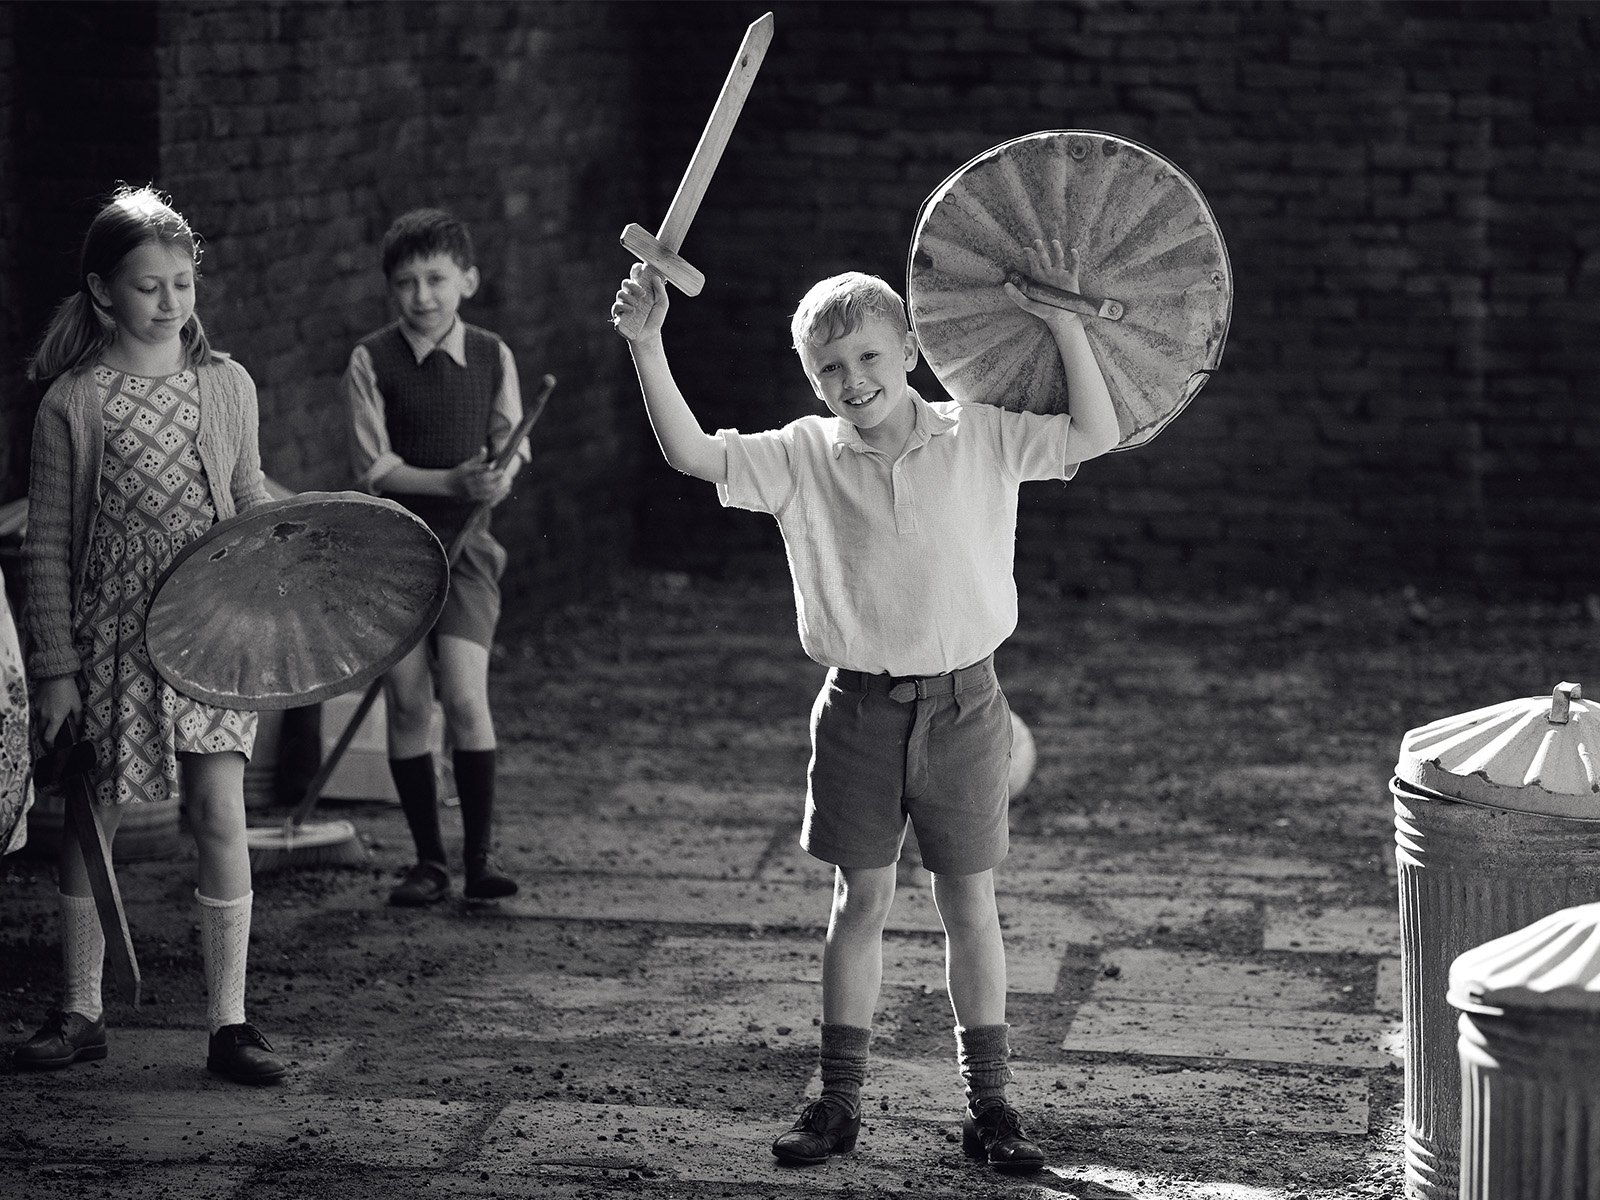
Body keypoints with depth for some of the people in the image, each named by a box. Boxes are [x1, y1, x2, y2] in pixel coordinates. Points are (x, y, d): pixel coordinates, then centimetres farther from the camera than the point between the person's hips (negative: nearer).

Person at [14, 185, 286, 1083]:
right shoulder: (74, 402, -3)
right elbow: (47, 545, -2)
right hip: (109, 632, -1)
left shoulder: (227, 385, 4)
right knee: (93, 817, 7)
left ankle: (229, 1022, 2)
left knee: (221, 813, -6)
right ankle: (81, 1015, 21)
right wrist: (55, 666, -5)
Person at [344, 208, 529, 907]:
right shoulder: (371, 361, -3)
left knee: (466, 698, -11)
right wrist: (452, 482, -21)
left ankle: (481, 852, 1)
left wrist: (500, 477, -17)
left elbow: (511, 448, 7)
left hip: (464, 542, 0)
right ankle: (428, 861, 12)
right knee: (407, 703, 1)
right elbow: (374, 468, -7)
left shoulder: (492, 356, 3)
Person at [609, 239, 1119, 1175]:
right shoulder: (805, 457, -2)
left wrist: (1064, 324, -19)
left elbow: (1096, 435, -10)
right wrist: (647, 345, -21)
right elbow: (693, 454, -10)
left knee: (970, 904, 6)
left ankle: (990, 1100, 16)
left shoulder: (981, 440, -4)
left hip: (962, 704, -1)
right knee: (860, 898, 8)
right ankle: (841, 1099, 17)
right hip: (860, 706, 1)